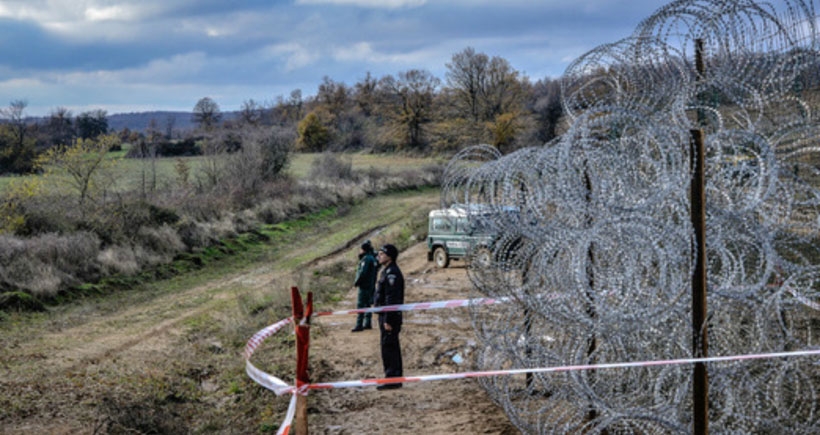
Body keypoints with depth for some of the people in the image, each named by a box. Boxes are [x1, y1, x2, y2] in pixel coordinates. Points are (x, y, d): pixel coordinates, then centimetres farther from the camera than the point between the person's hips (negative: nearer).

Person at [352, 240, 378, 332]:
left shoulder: (366, 259, -17)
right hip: (371, 285, 10)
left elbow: (362, 272, -24)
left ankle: (359, 325, -11)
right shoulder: (372, 258, 13)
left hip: (364, 286, -10)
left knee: (360, 305, -9)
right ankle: (368, 324, 21)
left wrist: (356, 282, -13)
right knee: (367, 304, 16)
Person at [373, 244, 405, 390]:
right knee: (392, 348, 13)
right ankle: (395, 379, 18)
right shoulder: (387, 271, 17)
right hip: (385, 316, 11)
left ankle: (392, 379, -6)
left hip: (390, 317, -11)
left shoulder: (392, 273, -17)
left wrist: (388, 320, -23)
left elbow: (392, 299, -22)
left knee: (389, 347, -8)